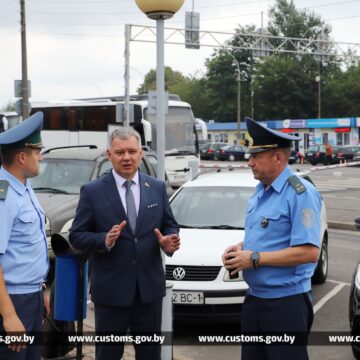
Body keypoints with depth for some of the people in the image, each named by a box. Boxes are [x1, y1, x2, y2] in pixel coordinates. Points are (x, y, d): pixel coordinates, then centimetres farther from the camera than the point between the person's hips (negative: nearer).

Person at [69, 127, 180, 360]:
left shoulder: (158, 188, 6)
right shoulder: (93, 191, -3)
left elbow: (170, 226, 12)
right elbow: (77, 236, -4)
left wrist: (169, 241, -11)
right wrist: (104, 240, -23)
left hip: (150, 287, 3)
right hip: (111, 289, -3)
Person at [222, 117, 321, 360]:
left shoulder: (300, 193, -17)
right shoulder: (260, 192, 12)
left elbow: (309, 252, -24)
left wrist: (254, 258, -21)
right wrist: (242, 248, 2)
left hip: (286, 303, -8)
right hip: (255, 297, 9)